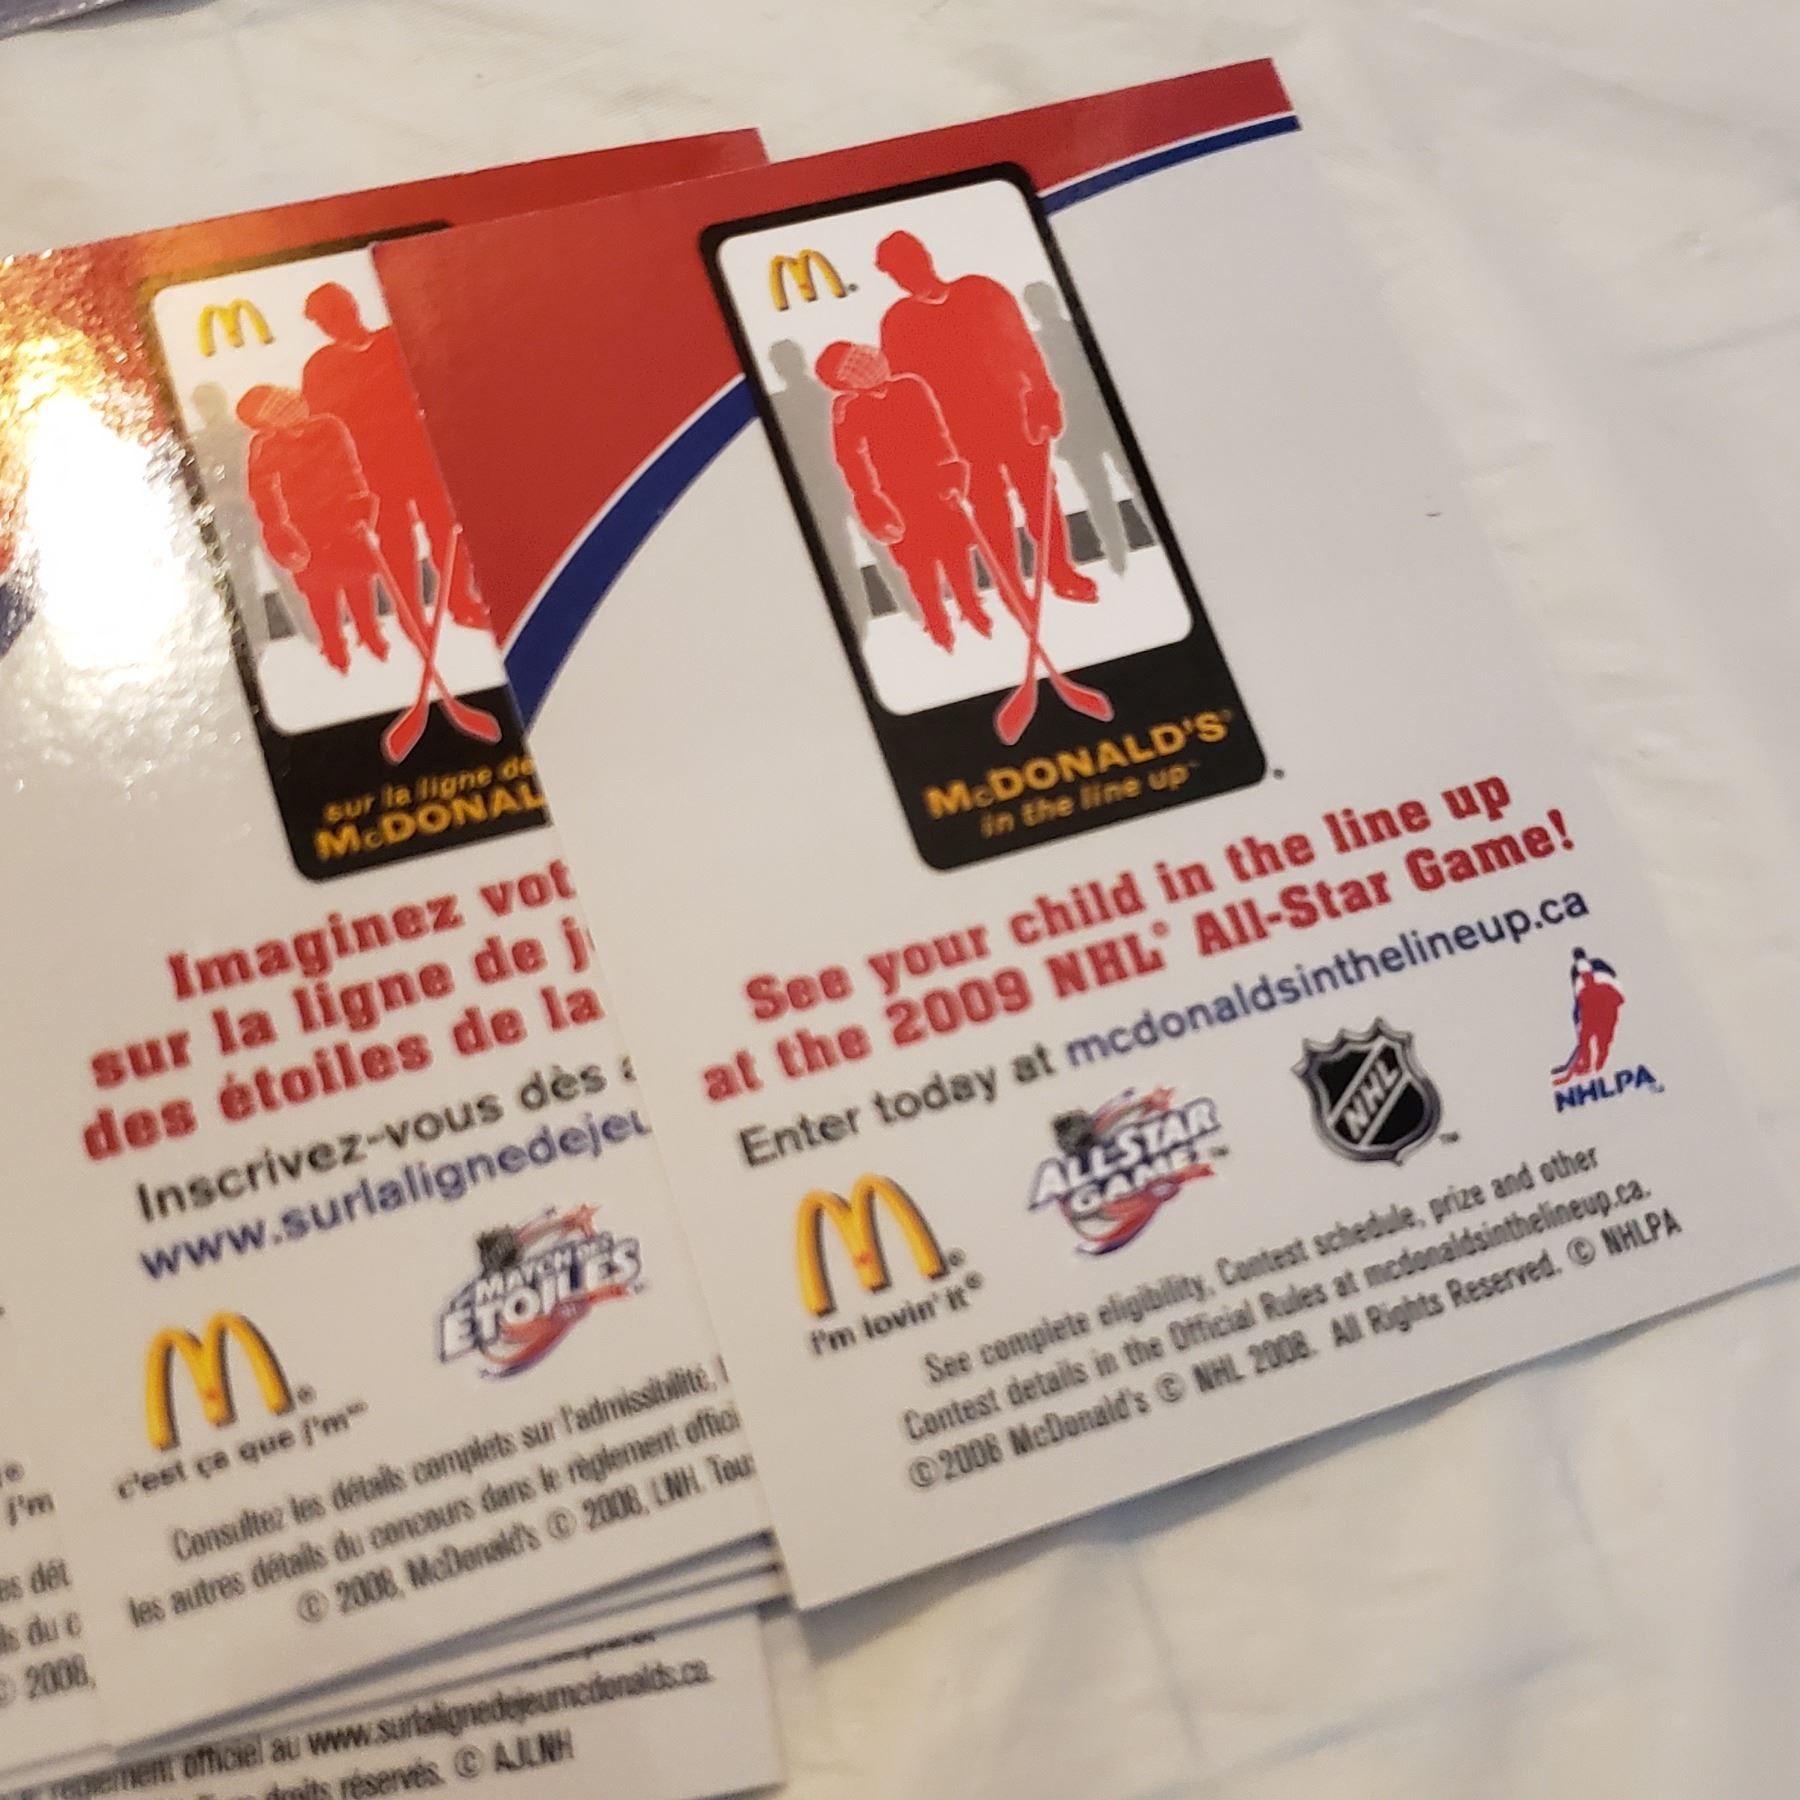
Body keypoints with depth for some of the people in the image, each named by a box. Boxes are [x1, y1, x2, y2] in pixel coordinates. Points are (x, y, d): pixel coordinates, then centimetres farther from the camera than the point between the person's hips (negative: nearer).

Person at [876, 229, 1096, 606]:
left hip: (1018, 416, 2)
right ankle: (1013, 590, 16)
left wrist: (1045, 397, 0)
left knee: (1040, 495, 10)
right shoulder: (898, 322, -3)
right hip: (965, 433, -2)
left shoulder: (983, 291, 0)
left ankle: (1061, 572, 27)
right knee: (991, 511, 4)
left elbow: (1025, 346, 4)